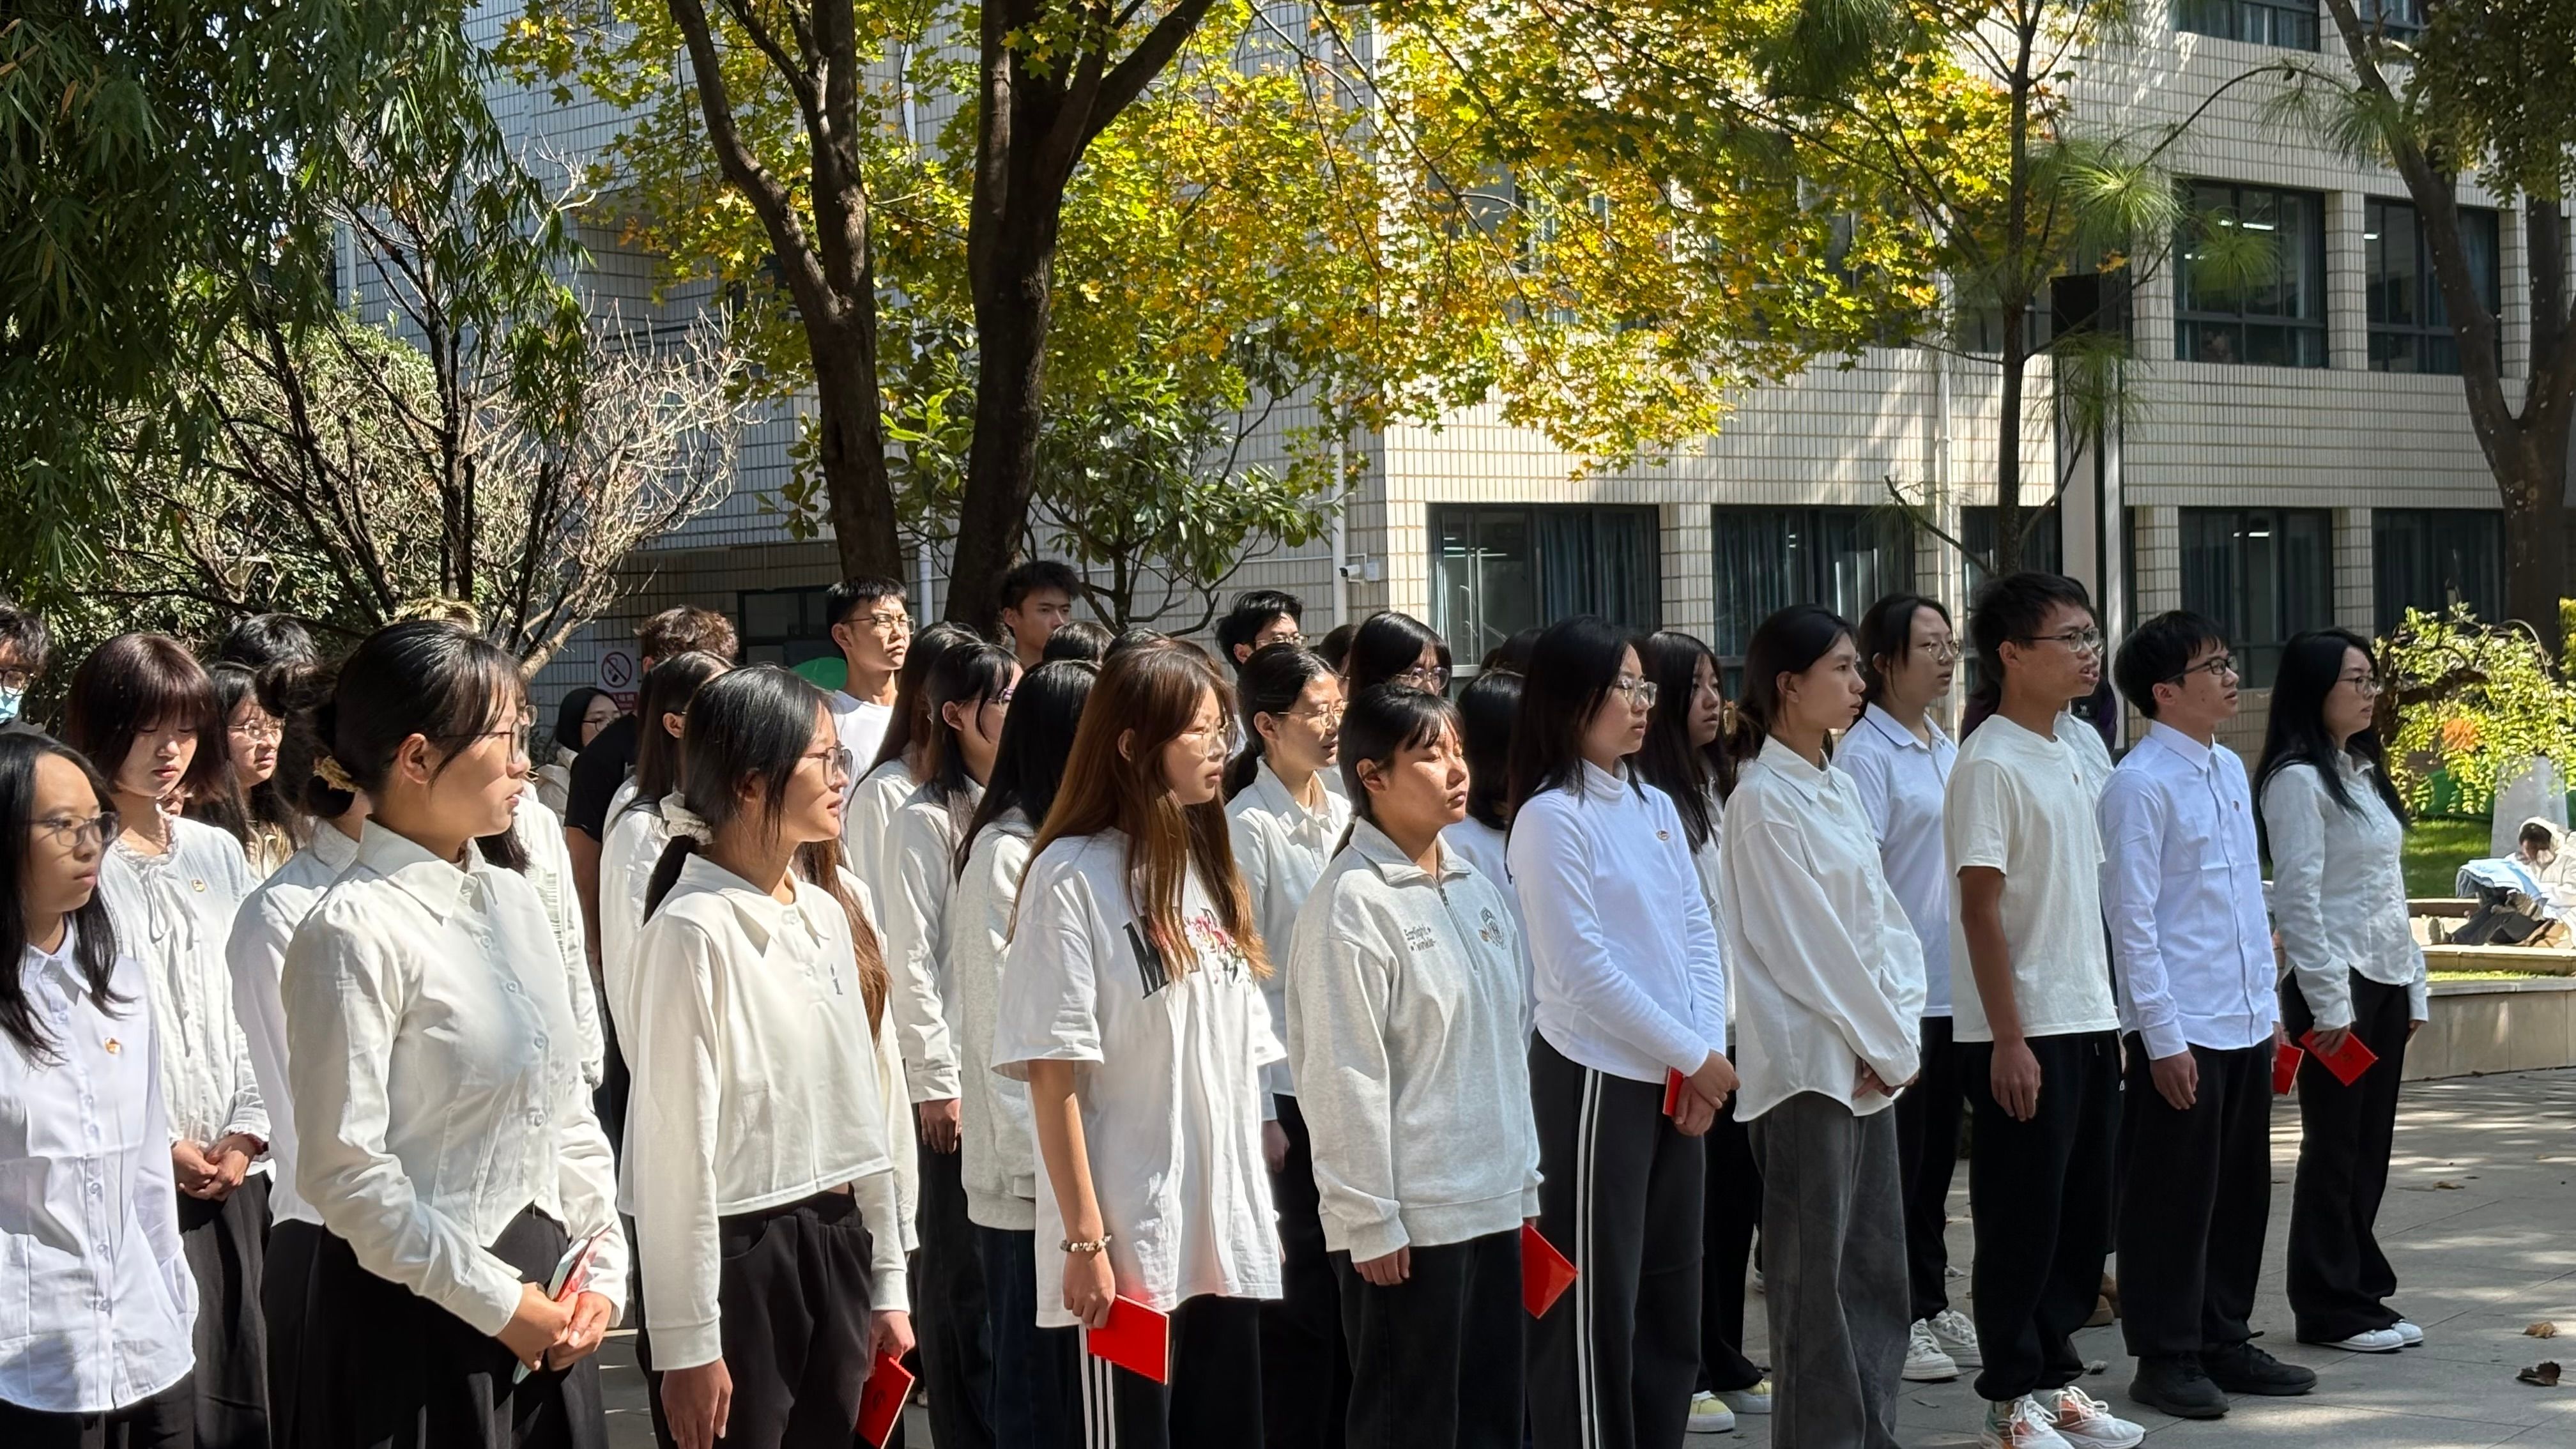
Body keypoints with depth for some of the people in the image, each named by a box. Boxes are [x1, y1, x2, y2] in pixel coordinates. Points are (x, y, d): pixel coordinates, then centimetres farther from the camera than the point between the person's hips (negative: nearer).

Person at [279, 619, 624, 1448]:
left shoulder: (511, 902, 8)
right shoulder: (355, 932, -15)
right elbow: (345, 1171, -17)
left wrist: (604, 1268, 2)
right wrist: (497, 1302, -14)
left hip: (543, 1300, 7)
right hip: (419, 1315, -7)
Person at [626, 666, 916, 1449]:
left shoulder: (826, 914, 8)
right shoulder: (694, 929, -14)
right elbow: (675, 1143, -14)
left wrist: (886, 1280, 14)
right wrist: (686, 1343, -13)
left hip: (835, 1245, 7)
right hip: (738, 1257, -7)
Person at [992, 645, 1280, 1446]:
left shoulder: (1208, 869, 11)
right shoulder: (1072, 876, -10)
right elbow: (1051, 1076, -12)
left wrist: (1253, 1208, 10)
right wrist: (1084, 1239, -15)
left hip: (1228, 1233, 6)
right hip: (1128, 1241, -6)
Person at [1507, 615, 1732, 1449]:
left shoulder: (1655, 807, 11)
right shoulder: (1552, 817, -11)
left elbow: (1698, 935, 10)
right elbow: (1585, 971, -16)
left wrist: (1708, 1051, -4)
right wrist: (1694, 1057, -11)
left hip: (1678, 1080, 7)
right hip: (1599, 1078, -7)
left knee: (1670, 1292, 12)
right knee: (1598, 1298, -1)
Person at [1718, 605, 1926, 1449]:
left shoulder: (1837, 787, 13)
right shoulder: (1764, 800, -11)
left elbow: (1884, 917, 11)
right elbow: (1808, 943, -14)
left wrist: (1903, 1026, -2)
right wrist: (1889, 1043, -9)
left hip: (1869, 1056, 8)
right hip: (1808, 1061, -8)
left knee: (1875, 1268, 11)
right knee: (1816, 1276, -3)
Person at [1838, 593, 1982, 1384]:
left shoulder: (1948, 750, 13)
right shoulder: (1864, 755, -11)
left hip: (1953, 985, 8)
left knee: (1936, 1154, 14)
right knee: (1897, 1161, 0)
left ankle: (1931, 1306, 23)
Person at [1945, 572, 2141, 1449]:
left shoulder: (2082, 744, 11)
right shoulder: (1989, 766, -14)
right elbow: (1981, 907, -17)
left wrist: (2108, 1011, 15)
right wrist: (2009, 1039, -19)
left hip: (2090, 1019, 8)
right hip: (2024, 1031, -8)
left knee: (2085, 1214, 14)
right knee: (2022, 1220, 1)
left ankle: (2056, 1375, 25)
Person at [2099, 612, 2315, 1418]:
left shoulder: (2230, 770, 11)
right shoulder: (2142, 784, -14)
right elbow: (2132, 919, -15)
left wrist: (2270, 1004, 15)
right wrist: (2163, 1037, -16)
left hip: (2246, 1025, 8)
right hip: (2181, 1031, -8)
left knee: (2243, 1191, 15)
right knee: (2173, 1199, 2)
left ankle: (2225, 1342, 27)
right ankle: (2166, 1359, 13)